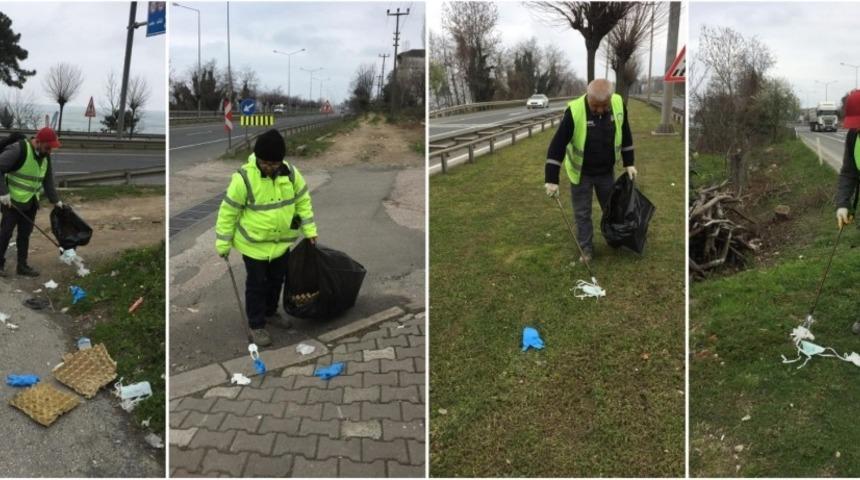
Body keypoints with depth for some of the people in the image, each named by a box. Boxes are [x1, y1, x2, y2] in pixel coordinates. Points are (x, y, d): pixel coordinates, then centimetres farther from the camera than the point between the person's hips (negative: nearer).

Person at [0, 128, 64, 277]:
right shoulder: (18, 150, -20)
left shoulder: (45, 156, 5)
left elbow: (48, 181, 12)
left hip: (30, 203, 7)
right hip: (12, 201, -7)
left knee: (25, 234, 11)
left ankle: (22, 265, 18)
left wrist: (55, 200, 7)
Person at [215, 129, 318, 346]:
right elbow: (228, 211, -14)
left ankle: (271, 313, 43)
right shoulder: (244, 178, -23)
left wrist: (309, 230, 2)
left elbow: (303, 201, 3)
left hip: (282, 242, 5)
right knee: (257, 284, 7)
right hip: (254, 243, -4)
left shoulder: (291, 173, -11)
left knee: (277, 280, 20)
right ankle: (257, 325, 24)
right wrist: (223, 243, -9)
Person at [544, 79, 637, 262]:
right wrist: (552, 179, -25)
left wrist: (628, 163, 4)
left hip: (607, 171, 3)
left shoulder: (618, 104, -16)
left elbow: (625, 134, 2)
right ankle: (586, 249, 24)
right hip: (581, 173, -3)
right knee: (582, 213, 7)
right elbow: (557, 145, -24)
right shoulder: (575, 111, -28)